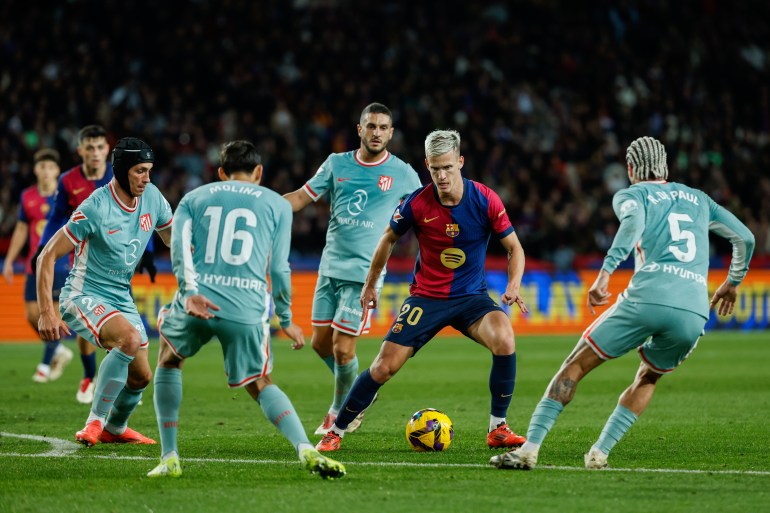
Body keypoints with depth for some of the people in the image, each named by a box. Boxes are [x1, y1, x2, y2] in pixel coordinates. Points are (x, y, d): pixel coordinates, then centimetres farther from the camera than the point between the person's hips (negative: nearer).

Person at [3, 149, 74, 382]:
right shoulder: (27, 196, 6)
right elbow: (21, 229, 15)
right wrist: (9, 261, 14)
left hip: (60, 264, -4)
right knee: (32, 314, 1)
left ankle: (46, 364, 5)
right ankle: (59, 351, 23)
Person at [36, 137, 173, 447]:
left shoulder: (152, 198, -3)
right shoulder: (95, 209, -22)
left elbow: (175, 240, 15)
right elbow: (48, 256, -18)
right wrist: (46, 312, -23)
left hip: (121, 299, 7)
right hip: (83, 297, -7)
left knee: (141, 376, 8)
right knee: (130, 338, -33)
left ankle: (115, 429, 38)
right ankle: (95, 421, -24)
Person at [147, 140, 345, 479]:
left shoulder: (194, 198, 20)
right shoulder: (277, 204, 17)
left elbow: (179, 246, 0)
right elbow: (279, 269, 12)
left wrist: (190, 291, -12)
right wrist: (286, 320, 24)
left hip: (197, 301, 0)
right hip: (247, 309, 0)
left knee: (169, 359, 29)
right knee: (260, 384, 18)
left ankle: (169, 458, 20)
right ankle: (306, 449, -8)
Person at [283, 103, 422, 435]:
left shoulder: (403, 174, -1)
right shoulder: (337, 164, 6)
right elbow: (301, 198, 8)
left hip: (364, 273, -4)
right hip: (330, 267, 4)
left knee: (342, 348, -8)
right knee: (321, 343, 8)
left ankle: (340, 413, 15)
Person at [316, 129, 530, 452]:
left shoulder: (485, 200, -14)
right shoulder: (417, 204, -12)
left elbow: (514, 248, -3)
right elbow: (389, 238, 8)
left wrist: (513, 286, -21)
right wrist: (370, 284, 14)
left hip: (472, 297, 0)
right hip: (425, 297, 0)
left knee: (504, 340, -29)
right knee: (384, 367, -8)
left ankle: (498, 429, -12)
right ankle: (336, 432, 11)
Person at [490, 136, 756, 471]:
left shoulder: (631, 194, 14)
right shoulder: (698, 198, 28)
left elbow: (634, 221, -10)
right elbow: (745, 238, 29)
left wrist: (605, 272, -18)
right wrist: (732, 283, 45)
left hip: (648, 298, -4)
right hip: (695, 313, 4)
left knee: (575, 367, 8)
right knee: (648, 379, 28)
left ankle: (530, 448, -3)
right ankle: (600, 452, 13)